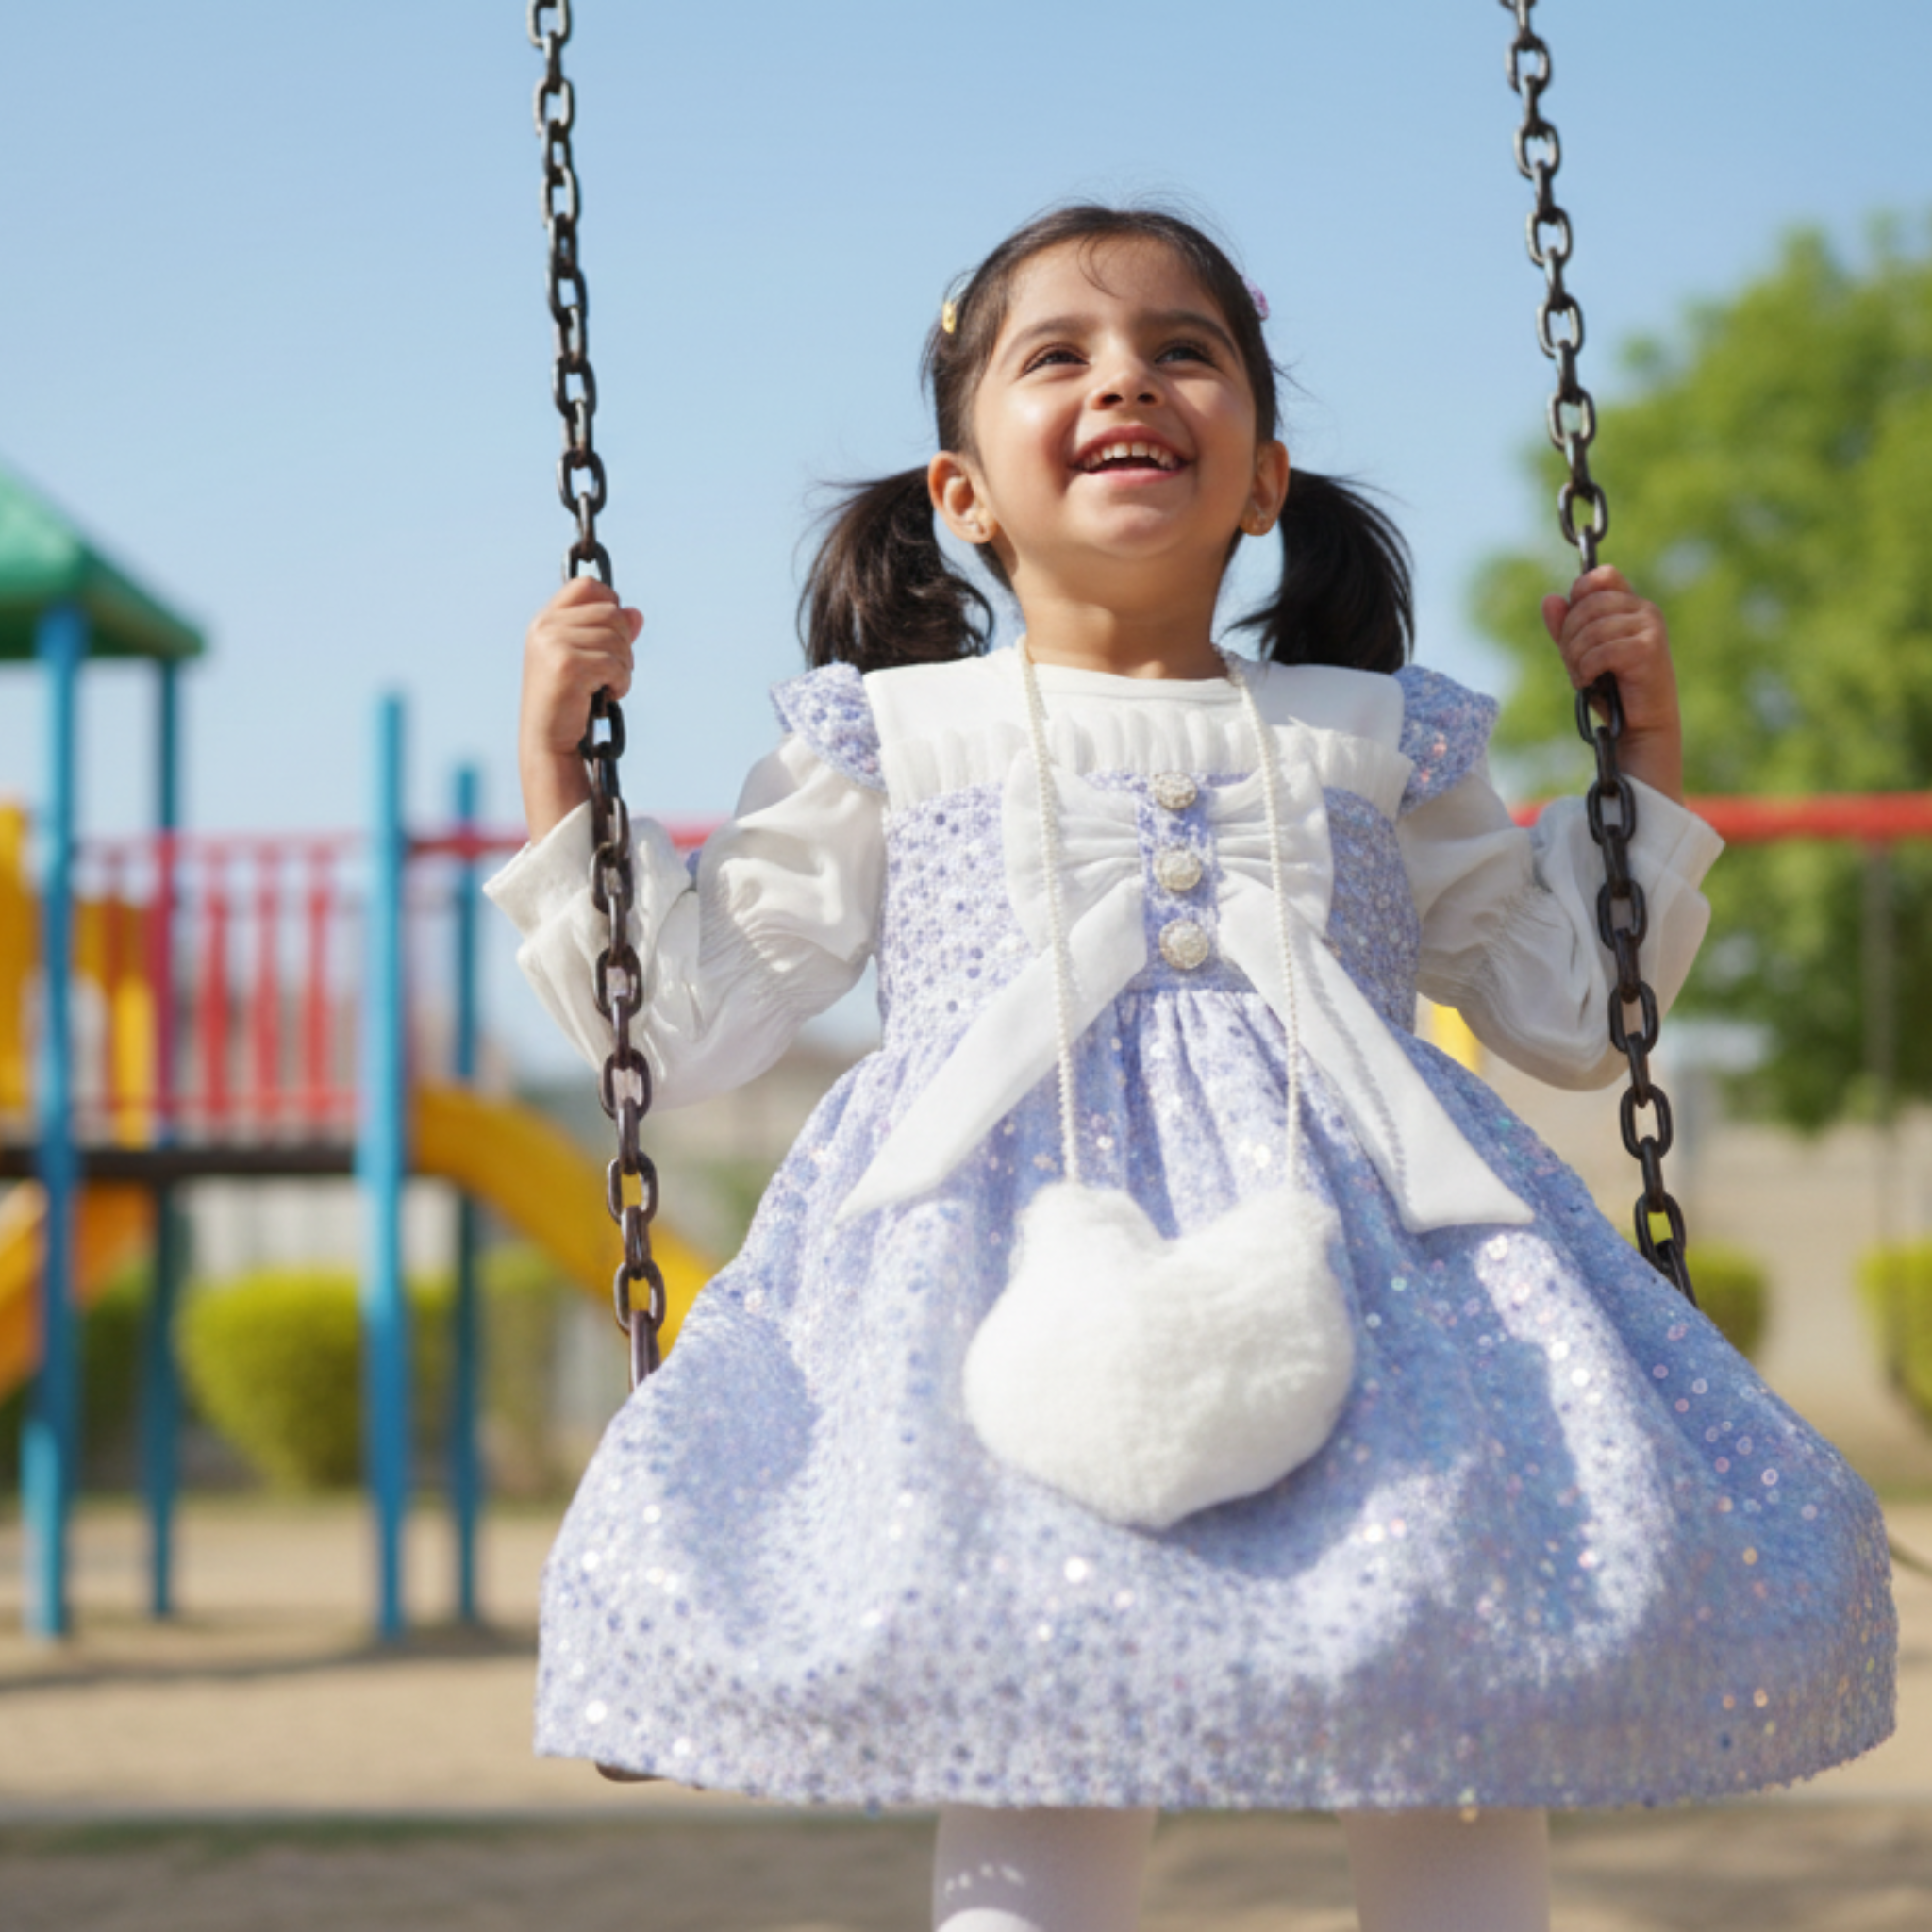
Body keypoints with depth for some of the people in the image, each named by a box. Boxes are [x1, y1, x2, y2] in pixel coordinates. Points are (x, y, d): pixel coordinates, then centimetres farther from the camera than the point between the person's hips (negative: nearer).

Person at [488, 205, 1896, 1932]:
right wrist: (563, 770, 16)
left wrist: (1642, 756, 26)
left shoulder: (1377, 748, 24)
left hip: (1362, 1245, 2)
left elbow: (1567, 1010, 31)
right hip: (999, 1252, -2)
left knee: (1461, 1785, -18)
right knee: (1035, 1782, -26)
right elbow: (687, 1018, 19)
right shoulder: (893, 743, 20)